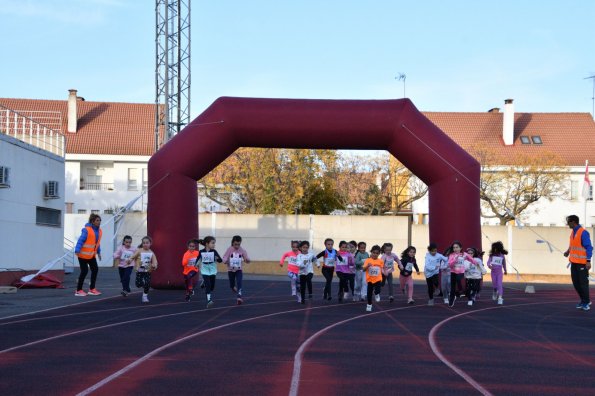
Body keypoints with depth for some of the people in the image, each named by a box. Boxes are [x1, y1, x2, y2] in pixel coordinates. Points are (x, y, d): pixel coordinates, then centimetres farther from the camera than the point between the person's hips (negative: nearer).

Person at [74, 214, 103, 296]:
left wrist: (98, 252, 19)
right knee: (84, 271, -6)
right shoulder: (86, 230, -20)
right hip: (83, 254, -8)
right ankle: (78, 290, 5)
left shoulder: (99, 231, 4)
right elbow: (80, 241, -23)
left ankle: (92, 289, 16)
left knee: (95, 270, 4)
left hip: (92, 255, 8)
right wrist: (77, 250, -30)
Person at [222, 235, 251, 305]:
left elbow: (247, 259, -6)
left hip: (239, 270, -1)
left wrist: (247, 260, -31)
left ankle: (239, 297, -24)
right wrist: (226, 261, -34)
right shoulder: (229, 249, -10)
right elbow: (224, 257, -10)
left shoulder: (242, 250, -8)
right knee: (232, 286, 12)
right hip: (230, 270, 1)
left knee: (239, 283, -22)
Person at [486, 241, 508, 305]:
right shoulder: (492, 255, -6)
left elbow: (504, 263, 10)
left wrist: (505, 270, 22)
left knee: (499, 284, -9)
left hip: (499, 272, -1)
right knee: (494, 284, 13)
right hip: (493, 272, 1)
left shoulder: (502, 256, -4)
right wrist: (489, 265, -37)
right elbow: (488, 261, -13)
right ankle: (495, 292, 44)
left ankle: (500, 297, -11)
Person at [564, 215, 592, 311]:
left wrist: (588, 261, -20)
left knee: (583, 283, -1)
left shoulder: (583, 233, -16)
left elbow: (589, 247, -16)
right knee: (575, 282, 11)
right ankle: (583, 300, 23)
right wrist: (568, 251, 6)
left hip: (582, 263, -8)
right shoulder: (573, 232, 10)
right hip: (574, 262, 8)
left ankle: (586, 302, 10)